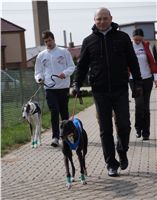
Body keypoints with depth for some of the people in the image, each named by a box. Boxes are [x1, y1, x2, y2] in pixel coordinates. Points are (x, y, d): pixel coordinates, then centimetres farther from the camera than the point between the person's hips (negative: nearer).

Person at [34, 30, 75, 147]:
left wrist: (65, 73, -17)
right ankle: (55, 137, -13)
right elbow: (38, 72, 12)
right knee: (54, 112, -11)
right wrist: (39, 78, -11)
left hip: (64, 87, 0)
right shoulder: (41, 56, 10)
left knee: (64, 112, 10)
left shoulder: (64, 52, 5)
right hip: (50, 88, 0)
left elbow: (72, 66, 3)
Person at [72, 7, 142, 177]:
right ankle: (111, 164, 11)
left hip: (120, 90, -1)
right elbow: (82, 66, 10)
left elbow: (132, 62, 7)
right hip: (100, 92, 1)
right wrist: (76, 84, -2)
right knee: (105, 129, 3)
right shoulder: (89, 41, 7)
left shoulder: (122, 38, 5)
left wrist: (138, 83, 2)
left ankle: (122, 151, 25)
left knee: (123, 124, -4)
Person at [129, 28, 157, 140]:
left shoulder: (147, 46, 3)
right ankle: (138, 128, 6)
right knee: (139, 104, -15)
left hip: (147, 79, 2)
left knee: (146, 106, 3)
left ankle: (145, 132, 11)